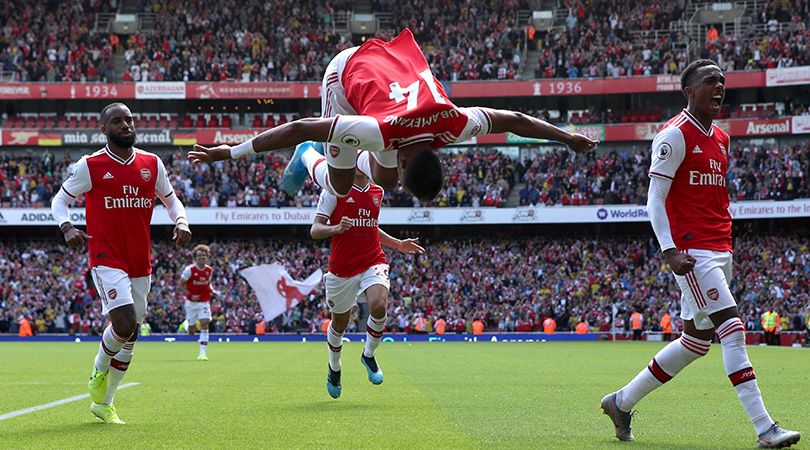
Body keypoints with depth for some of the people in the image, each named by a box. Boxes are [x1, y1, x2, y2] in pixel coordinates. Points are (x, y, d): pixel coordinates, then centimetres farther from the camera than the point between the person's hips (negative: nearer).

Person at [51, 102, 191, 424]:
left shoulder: (152, 164, 8)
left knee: (130, 337, 8)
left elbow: (170, 199, 20)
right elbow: (60, 199, 7)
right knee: (125, 323, -22)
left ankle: (103, 403, 24)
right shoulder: (90, 166, -3)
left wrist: (181, 222, -1)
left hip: (141, 263, 5)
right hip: (107, 260, -5)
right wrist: (67, 228, -13)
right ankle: (99, 371, 9)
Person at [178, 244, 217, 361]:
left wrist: (212, 290, -3)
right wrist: (190, 295, -19)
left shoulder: (209, 270, 1)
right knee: (191, 332, 5)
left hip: (204, 302, 2)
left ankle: (202, 353, -17)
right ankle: (187, 325, 46)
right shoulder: (189, 269, -12)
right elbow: (180, 285, -8)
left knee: (205, 324, -16)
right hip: (191, 302, -2)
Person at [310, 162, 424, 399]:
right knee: (339, 323, 10)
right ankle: (334, 368, 41)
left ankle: (369, 355, 1)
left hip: (373, 263, 2)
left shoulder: (377, 192, 11)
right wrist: (336, 228, -27)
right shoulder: (334, 190, -5)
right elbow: (315, 230, -7)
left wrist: (397, 244, 22)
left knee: (379, 306, -26)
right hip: (342, 268, -2)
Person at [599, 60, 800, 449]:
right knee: (732, 328, -15)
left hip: (720, 251, 9)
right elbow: (655, 199, -11)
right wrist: (669, 251, -21)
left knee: (697, 340, 12)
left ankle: (622, 402, 24)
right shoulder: (676, 135, -8)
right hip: (691, 251, -9)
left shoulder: (721, 140, 17)